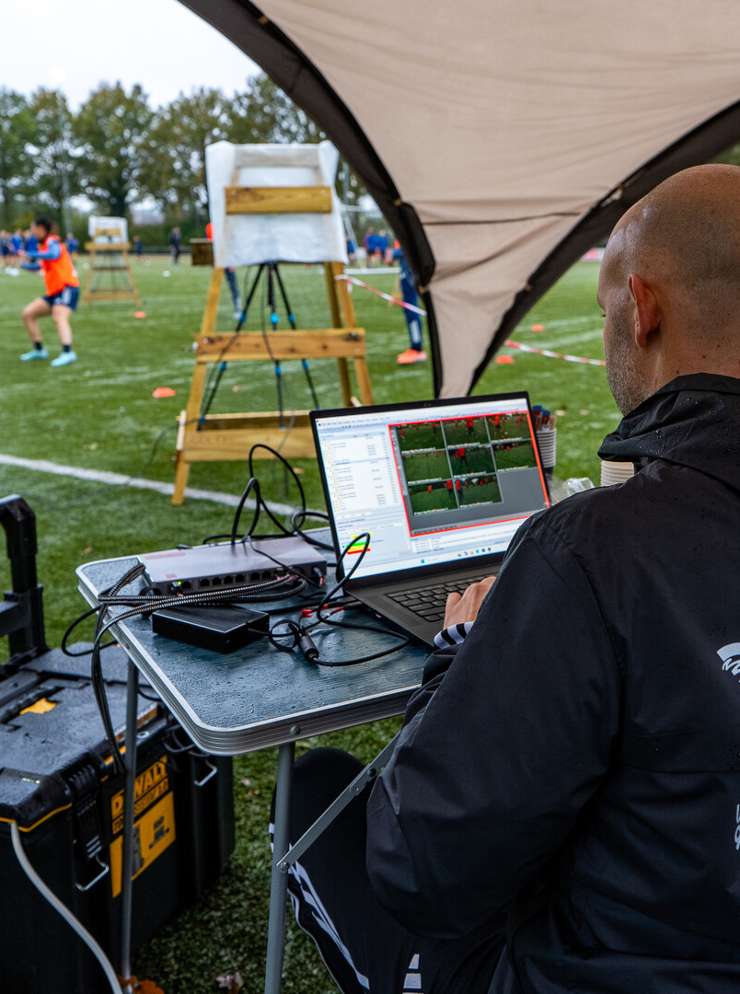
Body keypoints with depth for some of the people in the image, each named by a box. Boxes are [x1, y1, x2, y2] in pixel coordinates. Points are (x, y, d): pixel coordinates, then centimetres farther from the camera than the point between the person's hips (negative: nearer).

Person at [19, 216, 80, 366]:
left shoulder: (52, 241, -9)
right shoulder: (42, 245, 17)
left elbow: (54, 254, -32)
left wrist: (31, 255, -32)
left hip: (67, 288, -9)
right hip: (54, 291, 9)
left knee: (59, 317, -31)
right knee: (27, 314, 8)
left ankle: (67, 353, -50)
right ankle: (39, 350, 17)